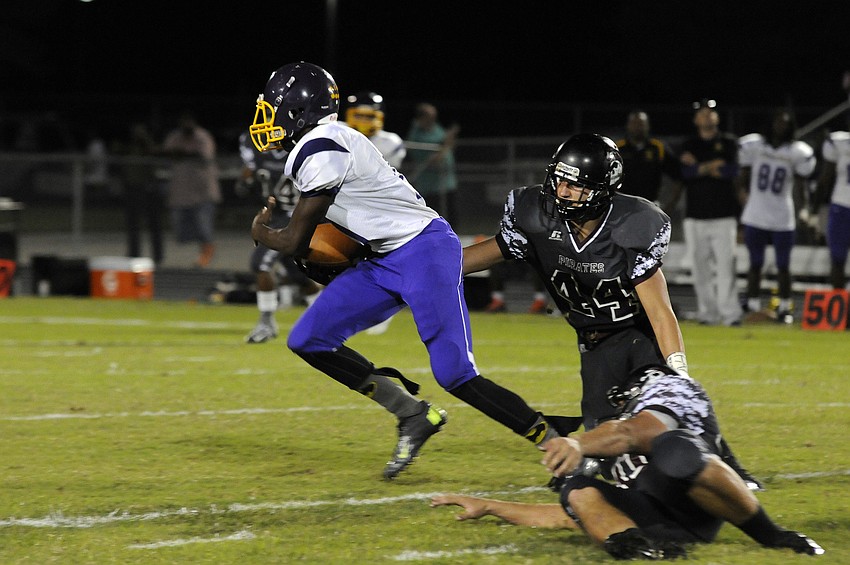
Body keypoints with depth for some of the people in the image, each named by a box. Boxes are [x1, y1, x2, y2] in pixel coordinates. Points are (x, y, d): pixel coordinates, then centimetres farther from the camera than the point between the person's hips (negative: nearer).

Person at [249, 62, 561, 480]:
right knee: (308, 340, 2)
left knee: (454, 374, -15)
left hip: (424, 250, -10)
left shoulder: (321, 151, -18)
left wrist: (261, 234, 9)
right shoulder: (314, 147, 13)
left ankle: (552, 442, -4)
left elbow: (294, 240, -11)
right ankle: (413, 415, 6)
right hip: (384, 261, 10)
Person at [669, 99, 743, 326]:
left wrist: (698, 166, -8)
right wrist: (712, 166, -13)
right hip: (695, 216, 2)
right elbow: (686, 172, -6)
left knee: (725, 265, -11)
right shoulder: (689, 145, 12)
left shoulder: (729, 142, 7)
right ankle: (707, 313, 8)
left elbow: (732, 171, -9)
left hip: (723, 215, -2)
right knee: (700, 267, 2)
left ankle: (730, 314, -13)